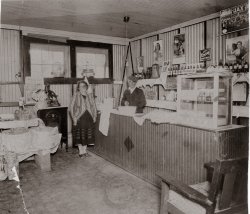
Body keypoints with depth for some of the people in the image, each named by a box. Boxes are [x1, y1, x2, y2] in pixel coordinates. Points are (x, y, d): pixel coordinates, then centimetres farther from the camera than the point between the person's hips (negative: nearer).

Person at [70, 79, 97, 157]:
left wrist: (94, 116, 3)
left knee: (87, 135, 9)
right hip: (79, 118, -3)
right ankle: (81, 151, 16)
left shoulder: (90, 95, 5)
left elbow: (94, 106, 10)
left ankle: (84, 150, 23)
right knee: (79, 135, 3)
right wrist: (74, 118, -11)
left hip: (89, 118, 3)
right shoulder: (76, 95, -4)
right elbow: (72, 107, -5)